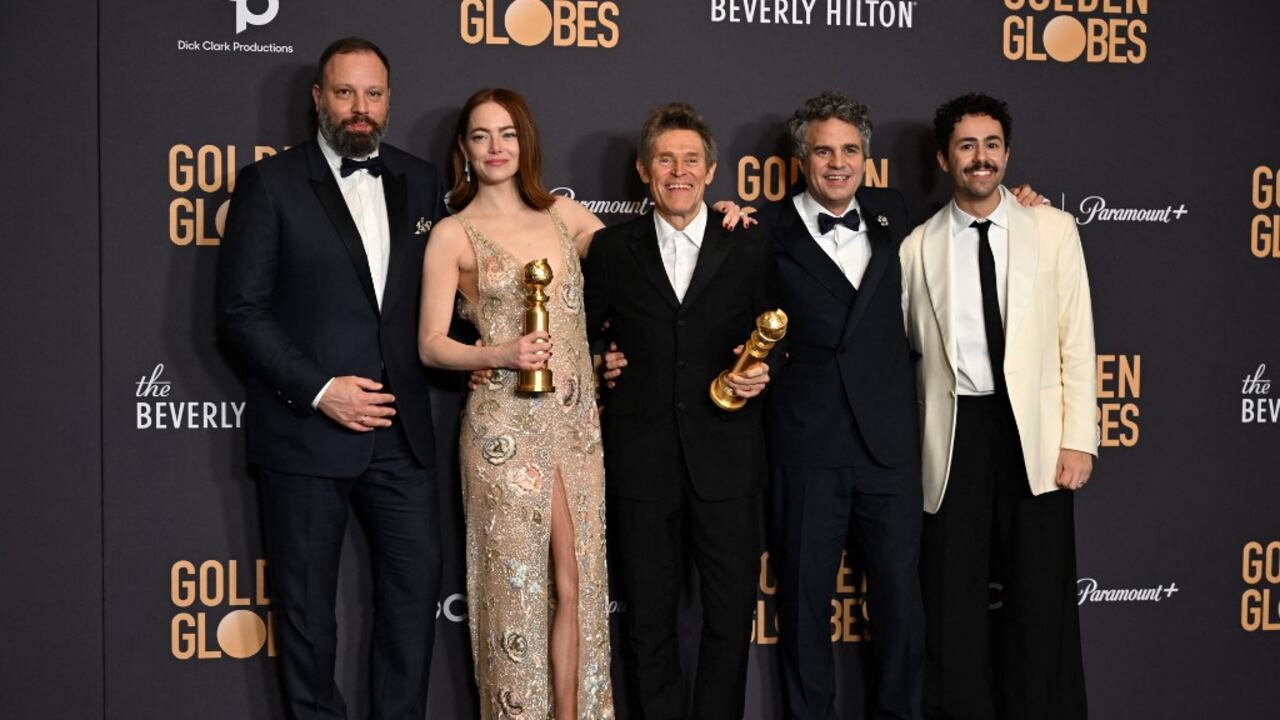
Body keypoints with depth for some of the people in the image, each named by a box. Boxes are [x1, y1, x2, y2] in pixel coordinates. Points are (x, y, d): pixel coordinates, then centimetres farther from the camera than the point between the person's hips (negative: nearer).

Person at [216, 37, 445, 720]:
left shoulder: (419, 181, 9)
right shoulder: (270, 183, -3)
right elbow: (240, 310, -8)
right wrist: (318, 390, -15)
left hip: (399, 427, 4)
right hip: (305, 430, -4)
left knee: (416, 584, 7)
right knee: (306, 604, 7)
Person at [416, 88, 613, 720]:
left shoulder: (564, 214, 10)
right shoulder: (453, 235, -1)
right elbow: (431, 345, -3)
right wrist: (502, 354, -19)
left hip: (576, 422, 4)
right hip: (505, 426, -4)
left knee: (576, 584, 6)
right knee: (516, 585, 2)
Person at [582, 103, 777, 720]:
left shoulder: (751, 248, 5)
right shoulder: (611, 248, 6)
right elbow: (586, 335, 15)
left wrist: (764, 373, -9)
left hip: (726, 458, 0)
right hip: (641, 460, 0)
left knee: (731, 615, 4)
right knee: (647, 618, 8)